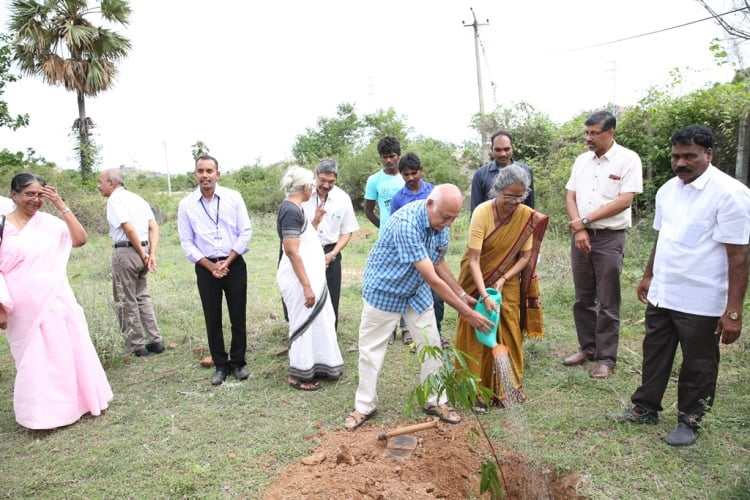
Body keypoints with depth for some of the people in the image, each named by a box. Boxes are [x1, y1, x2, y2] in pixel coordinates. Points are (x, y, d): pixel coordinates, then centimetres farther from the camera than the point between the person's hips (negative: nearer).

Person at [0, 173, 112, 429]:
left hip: (56, 300, 2)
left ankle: (74, 401, 29)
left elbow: (80, 239, -12)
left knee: (68, 351, 11)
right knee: (34, 358, 9)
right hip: (25, 306, -2)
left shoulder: (50, 222, 0)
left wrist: (61, 206, -14)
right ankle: (42, 414, 24)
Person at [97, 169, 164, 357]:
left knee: (126, 302, 4)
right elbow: (154, 227, 6)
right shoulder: (137, 198, 15)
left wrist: (143, 255, -11)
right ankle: (155, 341, 17)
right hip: (142, 251, 8)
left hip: (125, 252, -8)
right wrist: (152, 255, -2)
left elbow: (129, 229, -18)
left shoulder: (114, 199, -8)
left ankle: (136, 345, 11)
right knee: (143, 297, 17)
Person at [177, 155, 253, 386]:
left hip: (234, 264, 0)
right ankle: (220, 365, 23)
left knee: (238, 318, 7)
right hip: (206, 268, 1)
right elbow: (186, 242, 0)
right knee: (212, 320, 8)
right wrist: (211, 266, -9)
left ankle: (237, 363, 23)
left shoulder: (233, 197, -4)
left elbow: (245, 232, -4)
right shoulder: (186, 205, -1)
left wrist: (227, 262, -10)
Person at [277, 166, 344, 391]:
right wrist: (306, 286, -24)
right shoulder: (290, 210, -19)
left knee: (319, 321, 17)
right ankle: (298, 375, 16)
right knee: (304, 324, 2)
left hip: (308, 274, 10)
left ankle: (317, 366, 31)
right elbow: (292, 251, -24)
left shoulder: (294, 208, 11)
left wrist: (316, 219, 15)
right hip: (299, 277, -10)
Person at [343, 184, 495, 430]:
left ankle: (436, 401, 23)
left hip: (417, 293, 6)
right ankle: (364, 407, 22)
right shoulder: (406, 223, -35)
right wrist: (468, 313, -28)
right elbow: (432, 279, -34)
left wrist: (462, 295, 0)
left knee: (432, 346, 7)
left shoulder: (441, 224, -10)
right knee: (371, 350, 5)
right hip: (384, 291, -6)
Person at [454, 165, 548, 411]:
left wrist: (503, 279, -20)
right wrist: (484, 296, -33)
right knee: (479, 336, 1)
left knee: (508, 336, 5)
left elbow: (525, 257, -6)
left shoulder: (527, 217, -13)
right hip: (478, 282, -2)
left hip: (508, 283, 3)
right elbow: (473, 260, -26)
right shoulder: (482, 213, -24)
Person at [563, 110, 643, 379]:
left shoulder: (628, 159, -7)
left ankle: (605, 358, 12)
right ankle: (587, 348, 26)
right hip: (580, 236, 5)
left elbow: (625, 200, -14)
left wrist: (586, 219, -12)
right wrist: (579, 230, -7)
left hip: (610, 238, -5)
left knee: (608, 303, 2)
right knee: (583, 299, 12)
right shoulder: (582, 160, 9)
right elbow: (570, 197, 7)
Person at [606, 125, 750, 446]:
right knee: (655, 355, 19)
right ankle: (645, 408, 35)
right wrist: (648, 276, 20)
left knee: (698, 365, 12)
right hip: (661, 295, 6)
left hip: (700, 301, -6)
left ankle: (689, 421, 31)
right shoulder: (667, 190, 5)